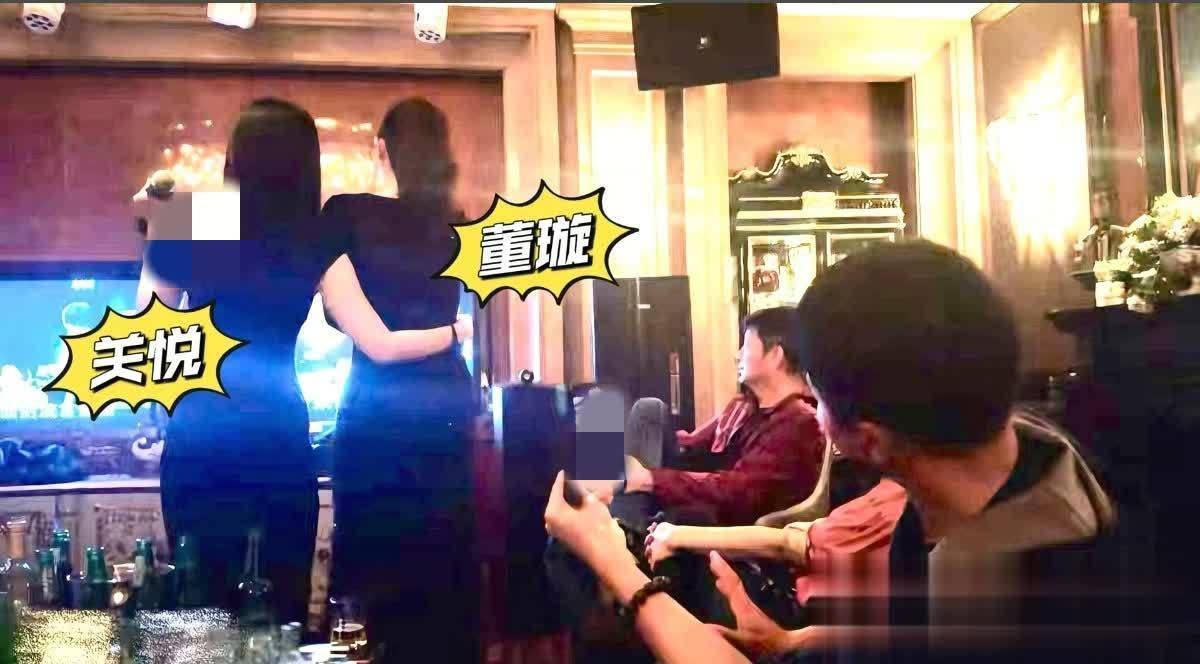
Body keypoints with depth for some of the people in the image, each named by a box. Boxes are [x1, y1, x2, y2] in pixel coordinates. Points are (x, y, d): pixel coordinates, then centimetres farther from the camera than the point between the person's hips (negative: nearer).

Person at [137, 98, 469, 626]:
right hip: (277, 440, -1)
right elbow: (381, 346, -4)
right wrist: (453, 331, 13)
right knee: (282, 609, 10)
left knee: (207, 607, 11)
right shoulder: (316, 244, -3)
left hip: (198, 442, 2)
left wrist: (155, 235, 16)